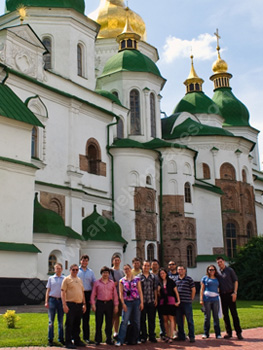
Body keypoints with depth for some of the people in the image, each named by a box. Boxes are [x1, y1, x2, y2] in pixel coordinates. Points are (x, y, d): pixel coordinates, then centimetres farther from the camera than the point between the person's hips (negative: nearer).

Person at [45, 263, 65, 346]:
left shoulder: (64, 279, 6)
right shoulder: (51, 278, 8)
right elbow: (48, 290, 8)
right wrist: (46, 301, 2)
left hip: (61, 300, 0)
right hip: (52, 299, 0)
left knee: (61, 321, 6)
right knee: (51, 321, 3)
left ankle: (61, 338, 15)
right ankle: (50, 339, 9)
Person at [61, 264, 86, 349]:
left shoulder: (80, 280, 17)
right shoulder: (66, 279, -3)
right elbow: (63, 292, -8)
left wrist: (84, 304, 15)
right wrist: (64, 305, -16)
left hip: (79, 305, 6)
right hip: (70, 304, -6)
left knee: (77, 324, 12)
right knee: (69, 324, -2)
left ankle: (77, 340, 21)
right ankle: (68, 342, 4)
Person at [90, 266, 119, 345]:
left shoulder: (112, 283, 10)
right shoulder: (97, 283, 6)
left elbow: (115, 294, 10)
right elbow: (93, 294, 5)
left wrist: (116, 305, 5)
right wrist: (93, 304, -4)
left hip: (109, 303, 2)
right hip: (99, 303, -1)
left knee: (109, 322, 5)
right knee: (98, 322, 2)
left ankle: (109, 339, 16)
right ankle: (98, 340, 13)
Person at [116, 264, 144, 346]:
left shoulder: (137, 279, 7)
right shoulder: (122, 281, 7)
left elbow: (140, 291, 6)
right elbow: (121, 293, 4)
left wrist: (141, 302, -1)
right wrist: (123, 304, -6)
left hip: (136, 301, 1)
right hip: (127, 302, -1)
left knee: (136, 321, 4)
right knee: (124, 321, -7)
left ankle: (135, 339, 17)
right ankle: (120, 340, -6)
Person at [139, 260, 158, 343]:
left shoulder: (153, 276, 11)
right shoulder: (138, 276, 1)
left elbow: (155, 289, 12)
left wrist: (156, 299, 4)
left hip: (151, 301, 2)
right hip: (142, 301, -2)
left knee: (152, 319, 6)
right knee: (142, 320, 4)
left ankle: (152, 336, 15)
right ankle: (143, 337, 14)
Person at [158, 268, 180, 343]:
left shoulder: (171, 281, 2)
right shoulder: (159, 283, 10)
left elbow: (176, 291, 3)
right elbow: (159, 294, 15)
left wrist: (178, 301, -2)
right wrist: (158, 290, -5)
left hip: (171, 301, -3)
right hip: (163, 302, 3)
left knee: (171, 319, -5)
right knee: (165, 319, 6)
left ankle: (171, 337, -7)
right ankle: (167, 335, 13)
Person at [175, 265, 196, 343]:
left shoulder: (189, 279, 0)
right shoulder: (175, 279, 9)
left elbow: (193, 290, 3)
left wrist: (191, 299, 2)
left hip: (187, 302, -4)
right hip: (178, 302, 4)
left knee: (190, 320, 0)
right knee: (179, 320, 10)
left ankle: (191, 337, 6)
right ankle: (181, 336, 21)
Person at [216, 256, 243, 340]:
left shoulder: (230, 270, 1)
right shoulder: (217, 272, 10)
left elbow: (235, 281, -1)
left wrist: (235, 292, -11)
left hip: (230, 294, -4)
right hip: (222, 295, 4)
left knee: (234, 314, -4)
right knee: (225, 314, 6)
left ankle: (238, 332, 0)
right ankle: (229, 332, 13)